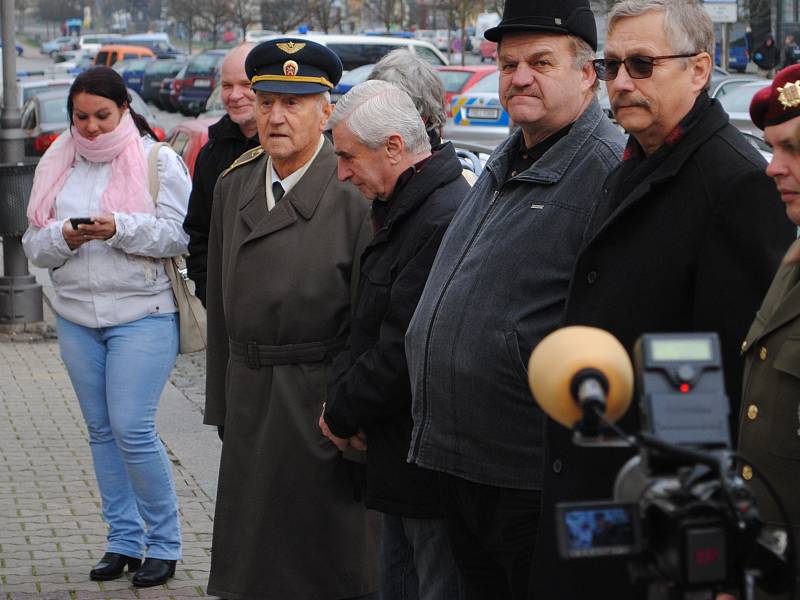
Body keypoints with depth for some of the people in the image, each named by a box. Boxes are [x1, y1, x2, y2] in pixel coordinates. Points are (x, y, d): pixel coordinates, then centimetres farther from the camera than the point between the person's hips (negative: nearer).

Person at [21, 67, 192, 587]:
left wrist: (119, 228, -23)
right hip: (77, 318, 5)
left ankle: (164, 542, 5)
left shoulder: (158, 161, -3)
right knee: (102, 430, 10)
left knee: (132, 430, -10)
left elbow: (180, 234, -12)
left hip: (142, 315, -5)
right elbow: (34, 246, 8)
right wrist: (64, 237, -13)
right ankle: (124, 539, 20)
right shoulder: (59, 167, 11)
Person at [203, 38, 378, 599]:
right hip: (252, 403, 6)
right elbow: (221, 304, 14)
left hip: (325, 403, -6)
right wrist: (221, 405, 13)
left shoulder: (355, 192, -10)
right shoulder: (233, 186, 10)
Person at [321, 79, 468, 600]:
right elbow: (369, 324, 17)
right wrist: (342, 398, 0)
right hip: (403, 459, 10)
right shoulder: (399, 211, 13)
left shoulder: (446, 220, -22)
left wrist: (343, 415, -9)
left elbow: (407, 351, -23)